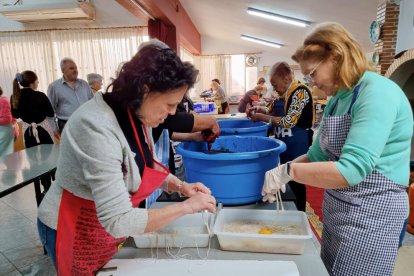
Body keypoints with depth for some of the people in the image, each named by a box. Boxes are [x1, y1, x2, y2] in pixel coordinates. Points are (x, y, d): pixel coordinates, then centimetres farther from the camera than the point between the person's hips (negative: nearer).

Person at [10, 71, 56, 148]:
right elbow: (51, 114, -11)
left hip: (27, 131, 4)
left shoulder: (14, 97, -5)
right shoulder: (40, 96, -19)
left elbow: (15, 115, 8)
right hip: (44, 129, -4)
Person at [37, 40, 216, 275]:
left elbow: (147, 167, 6)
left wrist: (180, 186, -11)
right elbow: (118, 221, -34)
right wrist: (186, 206, -27)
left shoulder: (138, 115, -9)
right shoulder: (98, 127, -34)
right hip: (76, 232, -6)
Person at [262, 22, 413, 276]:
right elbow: (319, 154, 9)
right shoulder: (337, 99, 6)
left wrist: (288, 171, -24)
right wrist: (280, 175, -6)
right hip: (337, 207, 8)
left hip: (370, 213, -8)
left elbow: (351, 169, -31)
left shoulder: (377, 93, -22)